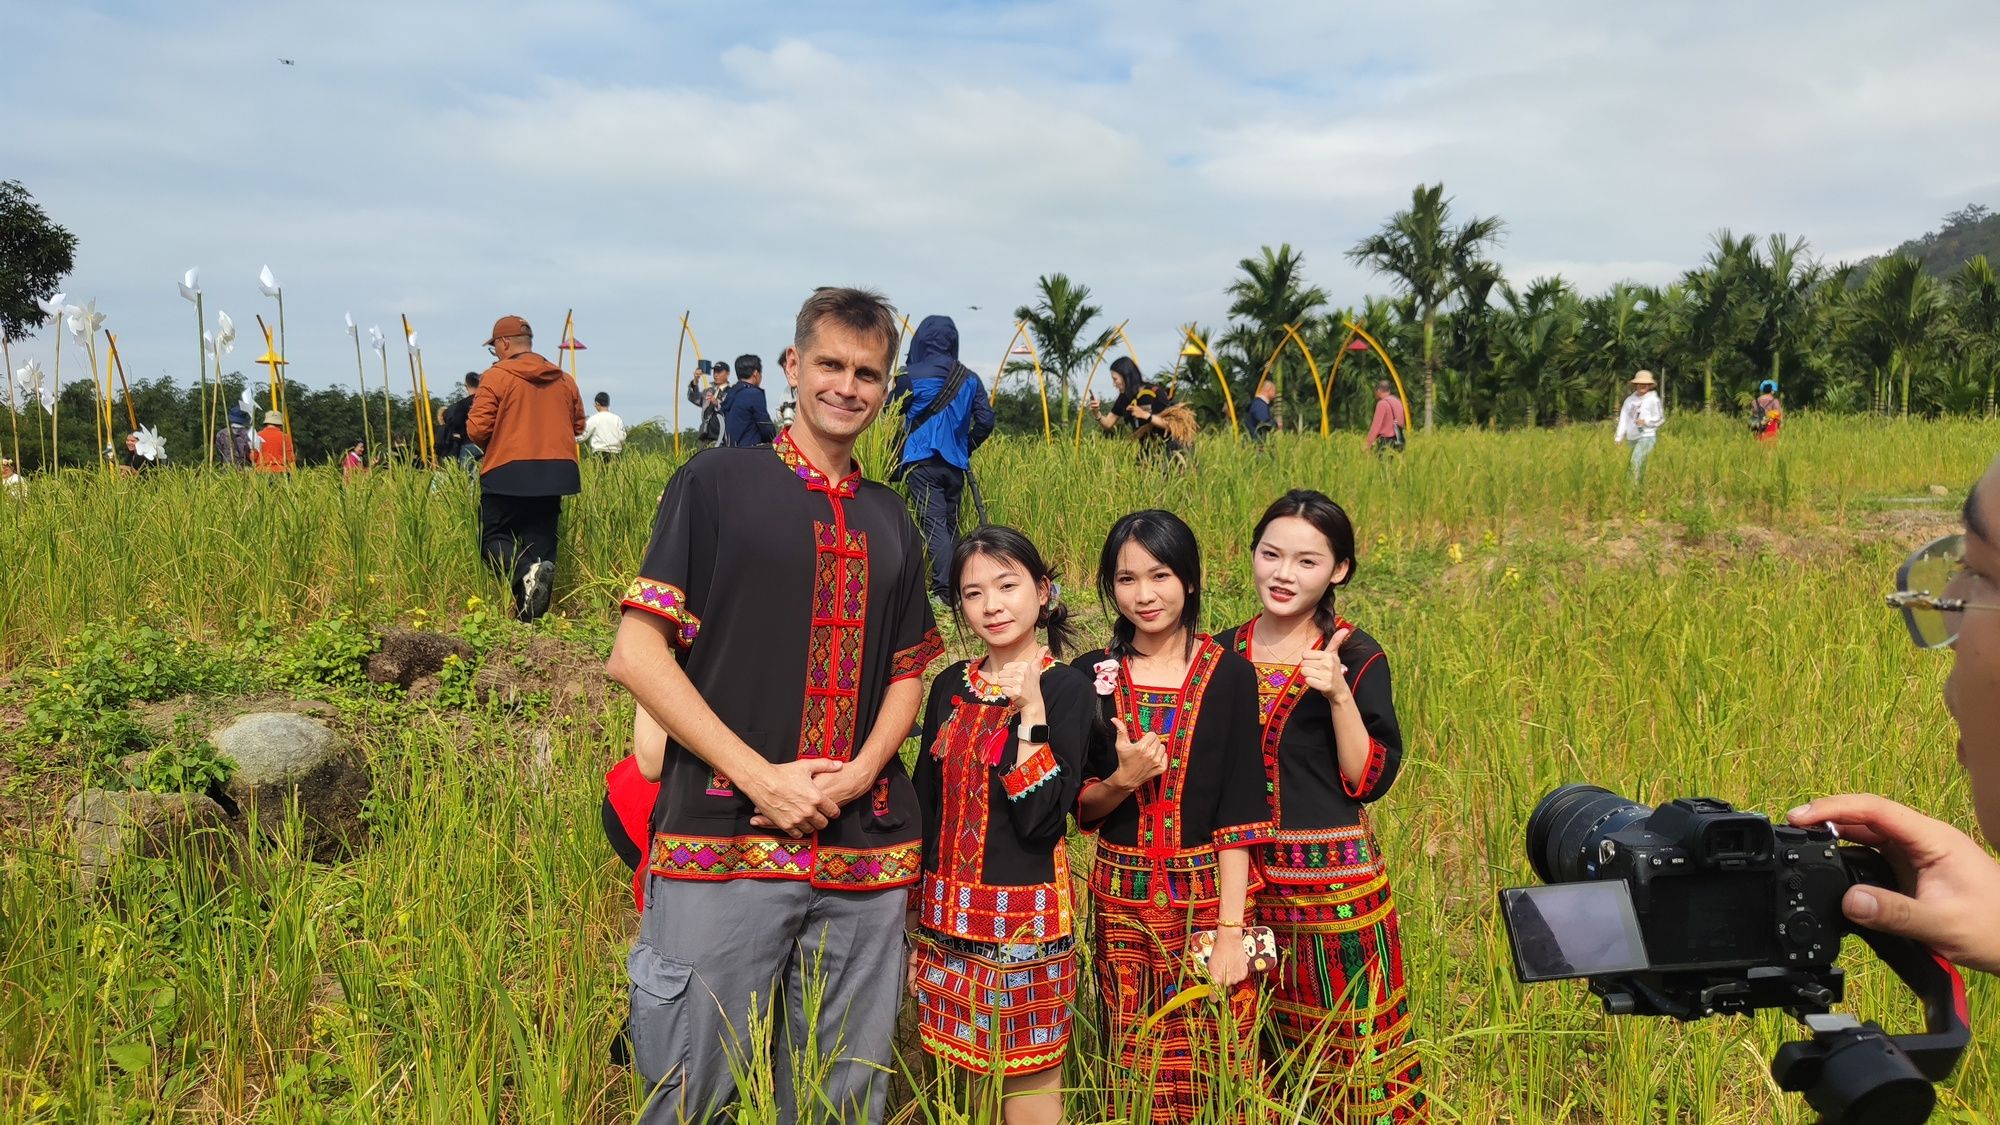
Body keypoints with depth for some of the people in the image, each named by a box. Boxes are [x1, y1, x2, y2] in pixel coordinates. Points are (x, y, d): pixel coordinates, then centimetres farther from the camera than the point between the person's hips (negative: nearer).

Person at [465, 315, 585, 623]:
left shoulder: (496, 377, -5)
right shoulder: (564, 380, 11)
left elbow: (477, 429, -8)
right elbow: (577, 425, 17)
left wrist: (493, 447, 12)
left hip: (507, 472, -5)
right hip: (555, 473, 5)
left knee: (493, 538, 5)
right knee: (541, 539, 9)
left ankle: (526, 573, -24)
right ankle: (531, 616, 5)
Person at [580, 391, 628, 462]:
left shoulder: (594, 419, -2)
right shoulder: (617, 419, 4)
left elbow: (583, 436, 1)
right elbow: (622, 437, 1)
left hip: (599, 453, -3)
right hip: (615, 454, 3)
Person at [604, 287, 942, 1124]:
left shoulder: (890, 520, 15)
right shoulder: (718, 481, 1)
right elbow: (636, 654, -5)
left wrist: (861, 771, -4)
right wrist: (762, 776, -12)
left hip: (867, 855, 5)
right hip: (722, 840, -4)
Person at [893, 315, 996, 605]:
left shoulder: (910, 376, -4)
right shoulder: (969, 378, 6)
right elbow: (985, 421, 3)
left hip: (921, 462, -4)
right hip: (955, 464, 4)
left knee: (933, 524, -9)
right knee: (951, 523, 14)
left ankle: (945, 590, -19)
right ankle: (956, 586, 16)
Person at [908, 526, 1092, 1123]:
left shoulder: (1066, 688, -9)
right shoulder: (950, 686, 6)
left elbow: (1042, 819, -16)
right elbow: (925, 803, 12)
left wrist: (1030, 713, -22)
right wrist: (917, 918, 12)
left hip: (1026, 916, -5)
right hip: (946, 916, 5)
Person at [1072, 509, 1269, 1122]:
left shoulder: (1229, 674, -4)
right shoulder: (1093, 676, 2)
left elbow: (1239, 812, -7)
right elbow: (1078, 807, 6)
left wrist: (1231, 928, -12)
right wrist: (1121, 781, -15)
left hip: (1210, 894, -2)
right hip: (1122, 900, 2)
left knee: (1218, 1073, 4)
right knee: (1135, 1075, 9)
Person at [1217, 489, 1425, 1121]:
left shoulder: (1357, 658, -7)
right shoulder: (1223, 654, 5)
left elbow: (1370, 782, -11)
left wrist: (1338, 696, -23)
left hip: (1333, 877, -4)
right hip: (1245, 874, 4)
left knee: (1348, 1044, 4)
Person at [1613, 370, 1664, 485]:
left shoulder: (1653, 400, -1)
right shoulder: (1630, 399, 12)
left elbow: (1660, 419, -1)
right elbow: (1624, 418, 11)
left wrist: (1646, 422, -17)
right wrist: (1619, 436, 6)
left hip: (1647, 436, -6)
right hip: (1632, 437, 6)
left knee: (1637, 461, -20)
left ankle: (1635, 486, -23)